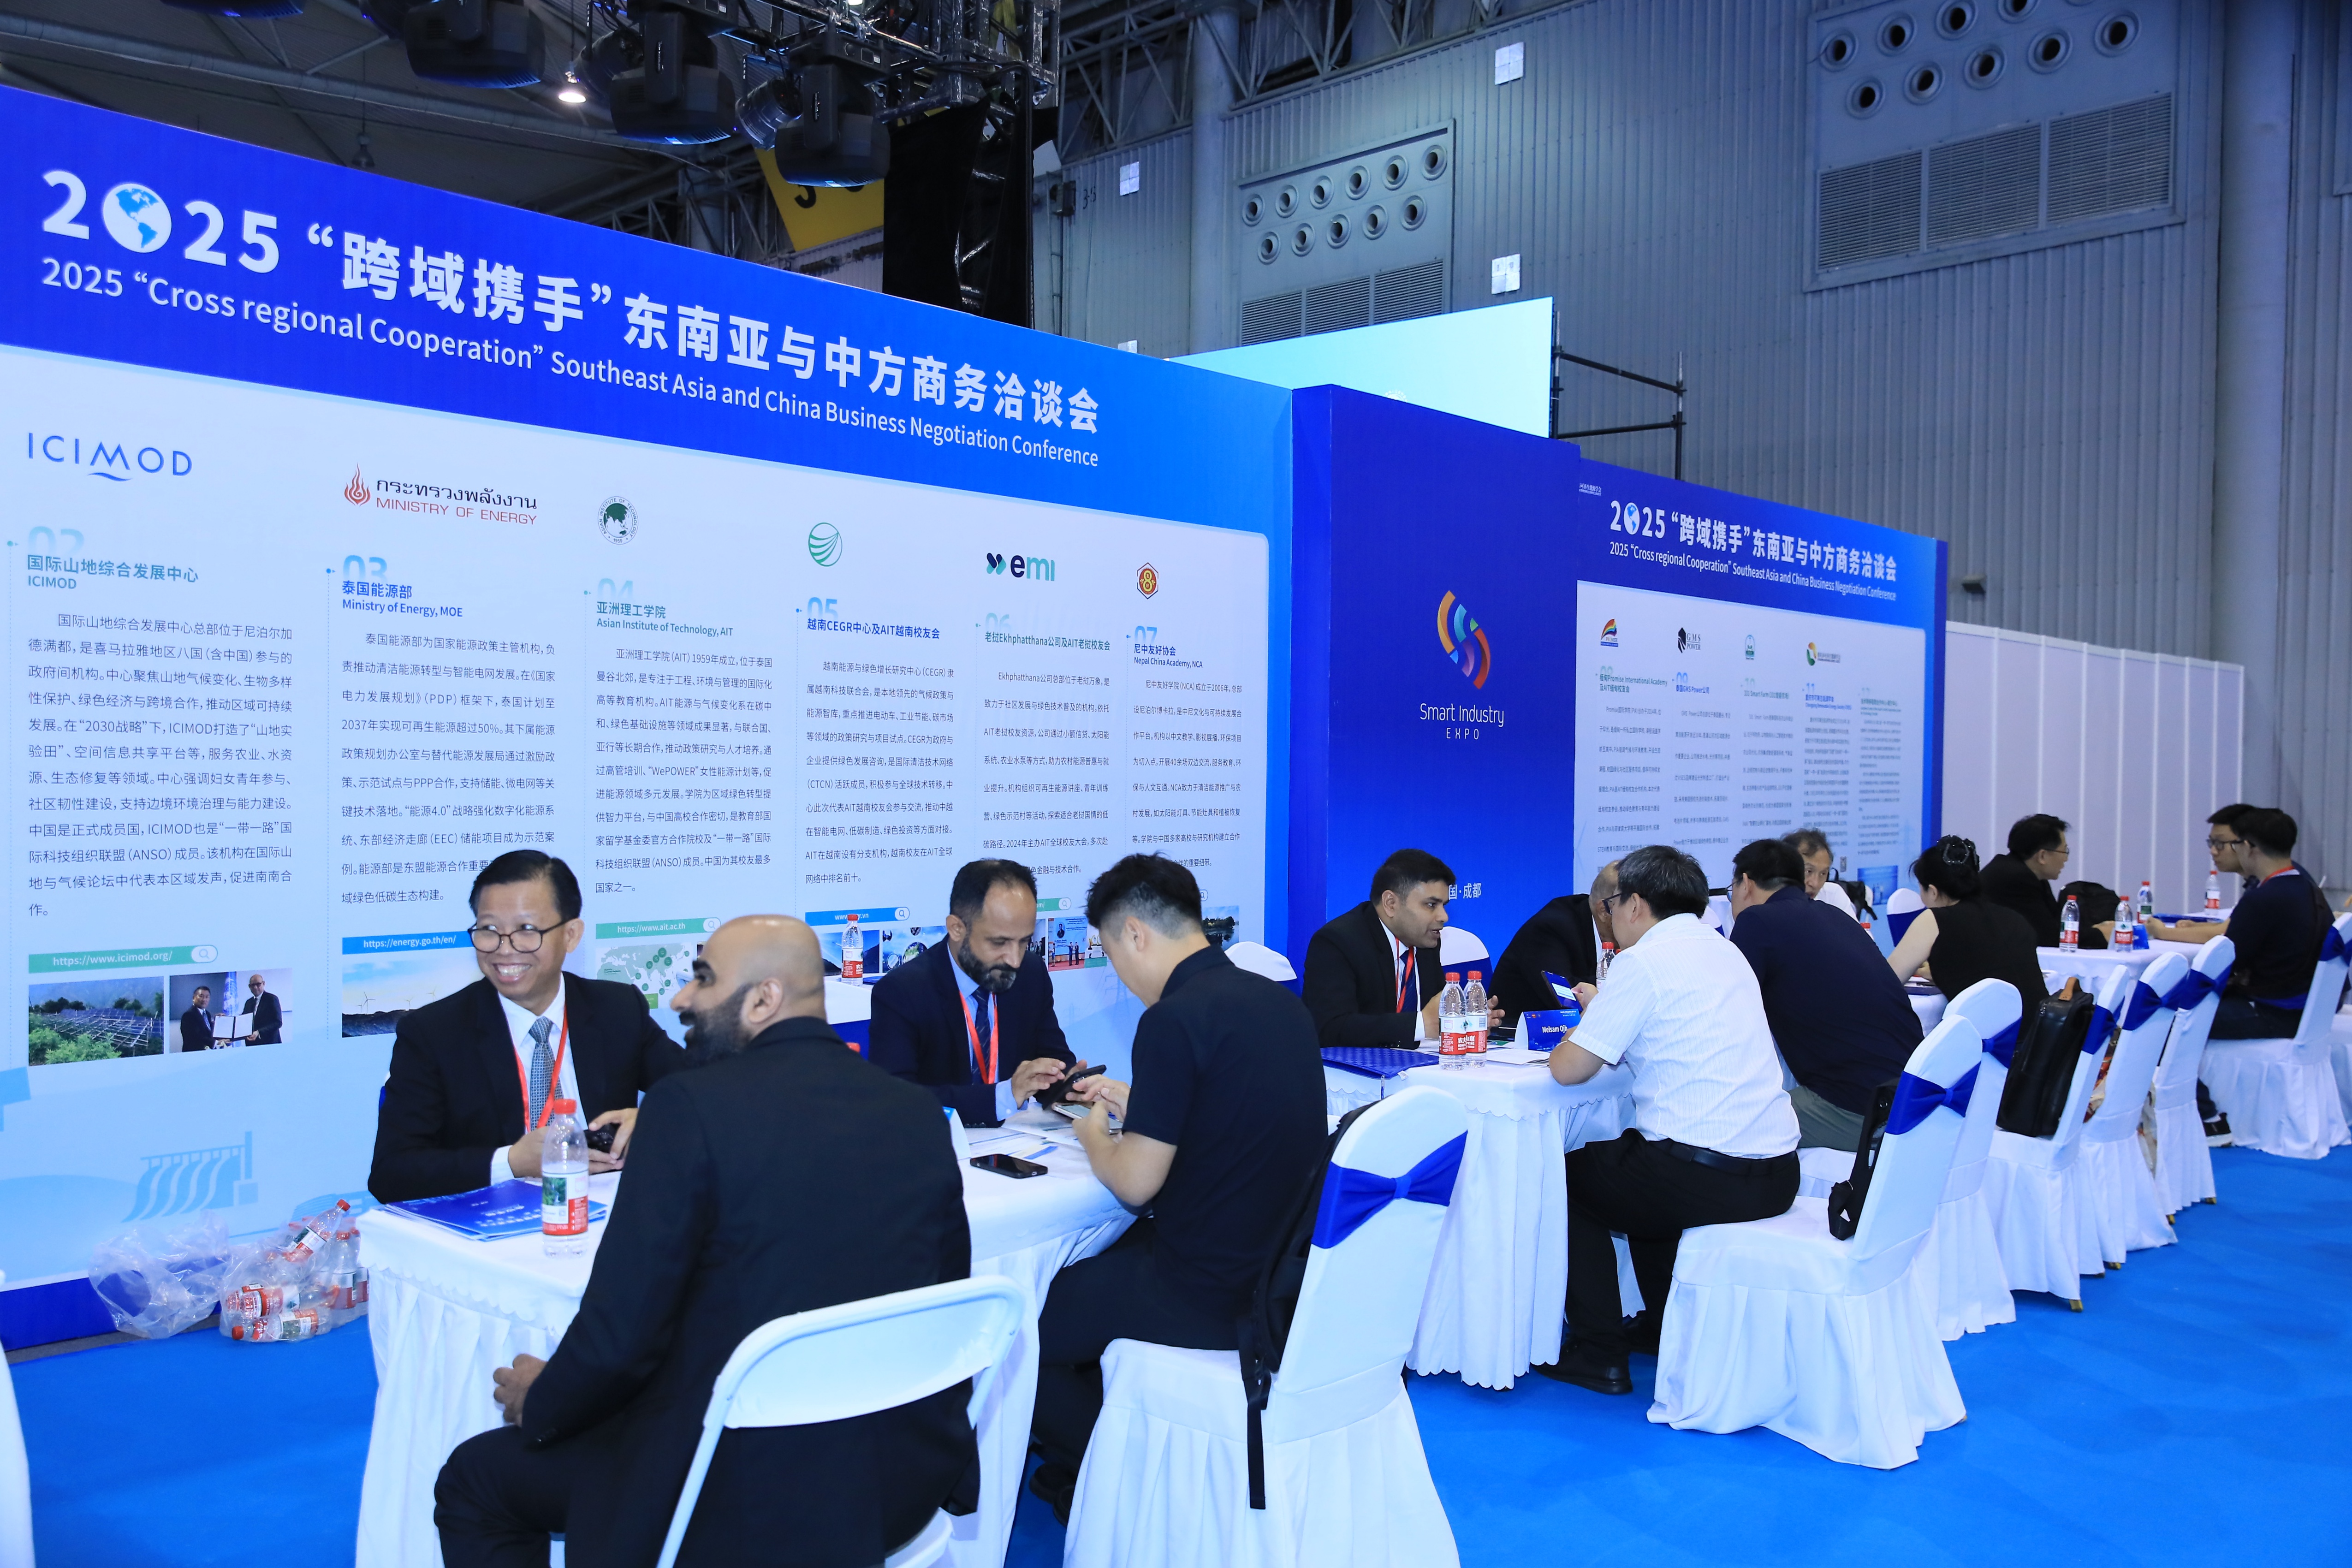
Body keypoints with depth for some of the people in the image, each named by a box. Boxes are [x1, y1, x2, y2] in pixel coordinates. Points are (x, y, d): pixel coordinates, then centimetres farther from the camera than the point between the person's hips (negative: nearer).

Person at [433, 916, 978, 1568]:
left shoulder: (693, 1105, -16)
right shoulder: (921, 1112, 0)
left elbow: (619, 1335, -15)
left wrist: (537, 1402, 7)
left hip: (751, 1506, -6)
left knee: (475, 1478, 16)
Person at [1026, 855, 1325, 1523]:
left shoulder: (1173, 1020, -21)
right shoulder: (1280, 1002, 5)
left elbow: (1135, 1183, -16)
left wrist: (1095, 1135, 4)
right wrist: (1136, 1105, 22)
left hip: (1208, 1300, -9)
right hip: (1284, 1272, 9)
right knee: (1090, 1266, 27)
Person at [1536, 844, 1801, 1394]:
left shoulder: (1643, 962, -10)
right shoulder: (1727, 954, 14)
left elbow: (1569, 1069, -9)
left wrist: (1577, 1035, 11)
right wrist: (1605, 1009, 25)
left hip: (1710, 1179, -8)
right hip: (1778, 1175, 8)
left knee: (1571, 1177, 15)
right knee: (1643, 1170, 33)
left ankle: (1598, 1353, 14)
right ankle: (1664, 1328, 37)